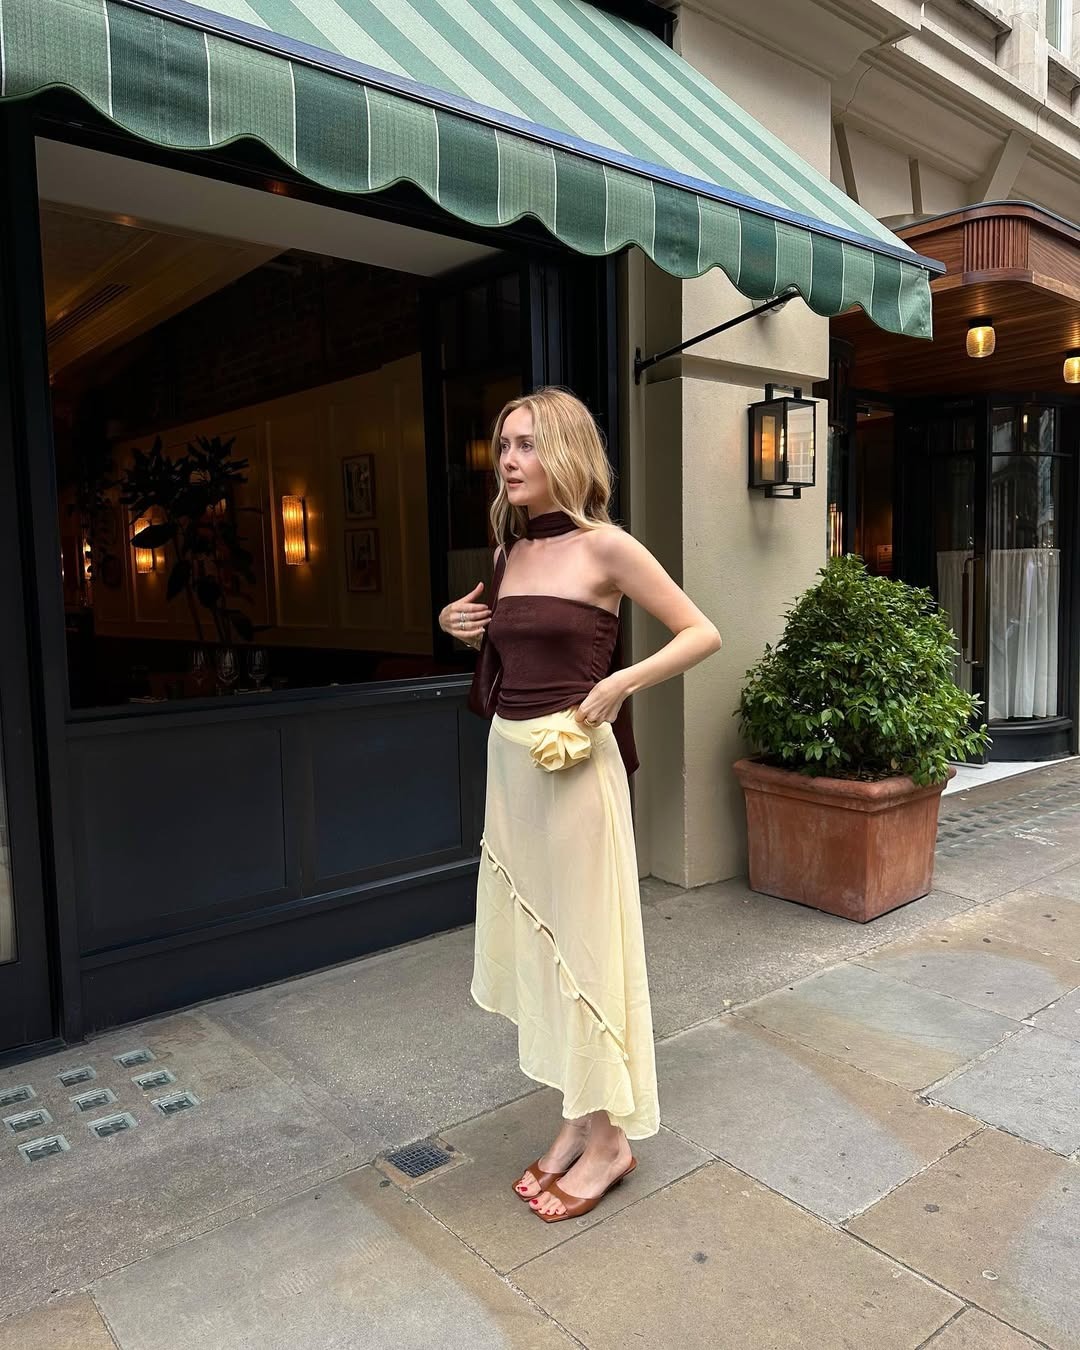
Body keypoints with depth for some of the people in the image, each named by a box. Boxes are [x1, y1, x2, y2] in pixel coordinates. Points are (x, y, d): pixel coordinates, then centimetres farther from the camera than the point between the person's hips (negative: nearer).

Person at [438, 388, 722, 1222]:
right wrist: (462, 627, 5)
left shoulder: (604, 546, -9)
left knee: (586, 941, 3)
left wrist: (620, 684, -19)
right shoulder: (511, 550, 10)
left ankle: (611, 1136, 21)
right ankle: (578, 1118, 31)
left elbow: (703, 633, -8)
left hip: (575, 765, -7)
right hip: (510, 762, 7)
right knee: (536, 939, 14)